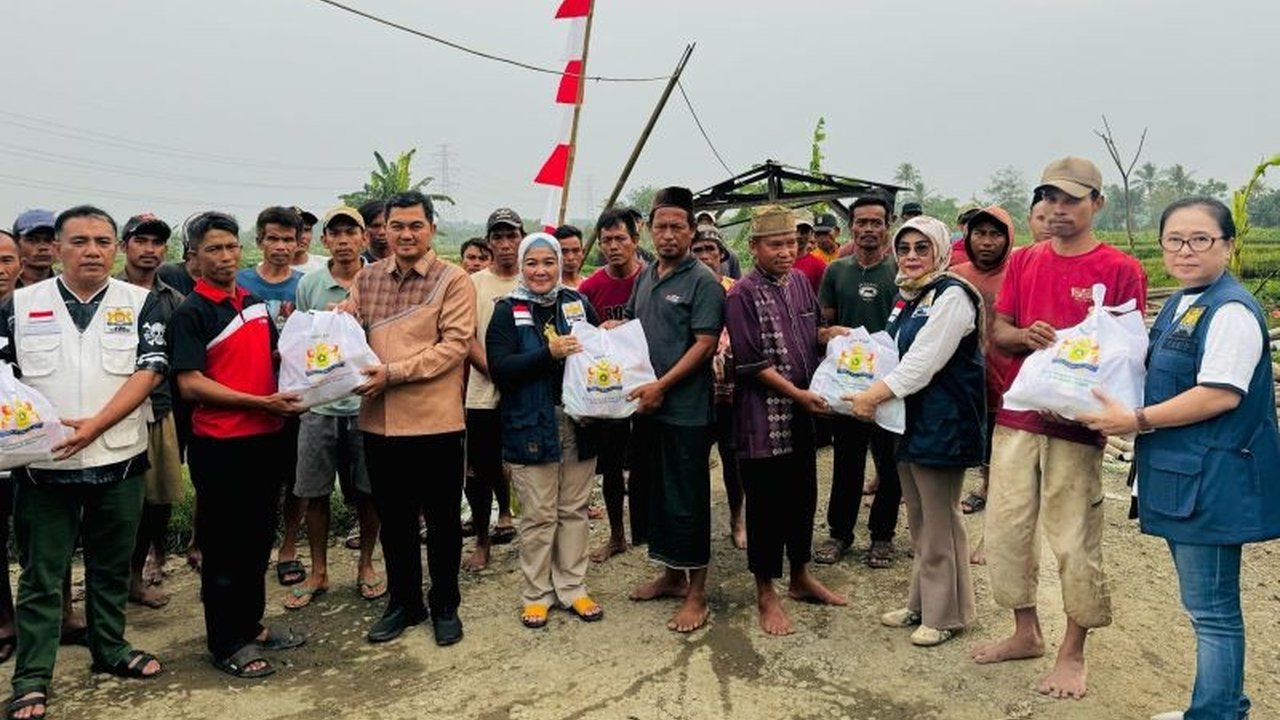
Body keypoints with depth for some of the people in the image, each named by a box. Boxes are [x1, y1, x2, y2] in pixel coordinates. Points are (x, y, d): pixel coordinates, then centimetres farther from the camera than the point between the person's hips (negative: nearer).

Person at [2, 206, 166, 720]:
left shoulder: (139, 303, 0)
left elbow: (149, 371, -8)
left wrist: (96, 424, -19)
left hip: (119, 460, 1)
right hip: (42, 463, 0)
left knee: (112, 567, 15)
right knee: (41, 575, 7)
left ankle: (110, 649, 32)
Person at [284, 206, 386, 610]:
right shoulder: (309, 285, 4)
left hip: (367, 402, -1)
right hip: (319, 404, 2)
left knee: (369, 492, 8)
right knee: (314, 492, 9)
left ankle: (365, 565, 28)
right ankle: (318, 572, 26)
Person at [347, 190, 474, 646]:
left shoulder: (454, 280, -6)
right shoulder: (367, 278, 9)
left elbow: (454, 345, -14)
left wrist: (393, 373, -21)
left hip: (434, 419, -4)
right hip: (379, 419, 4)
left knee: (442, 519, 10)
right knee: (393, 519, 17)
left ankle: (445, 605, 28)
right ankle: (403, 602, 34)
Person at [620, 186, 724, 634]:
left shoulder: (703, 282, -10)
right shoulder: (645, 277, 12)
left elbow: (705, 344, -16)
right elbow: (631, 327, 23)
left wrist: (661, 386, -19)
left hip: (686, 409, -7)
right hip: (647, 407, 8)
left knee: (688, 500, 0)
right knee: (656, 492, 16)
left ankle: (696, 594, 11)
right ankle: (670, 575, 32)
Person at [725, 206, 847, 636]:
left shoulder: (799, 282, 8)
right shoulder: (743, 295, -13)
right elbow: (752, 363, -17)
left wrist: (830, 335, 0)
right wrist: (798, 394, -17)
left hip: (802, 412, 7)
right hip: (763, 418, -7)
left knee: (804, 495, 17)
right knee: (766, 504, 3)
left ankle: (801, 577, 35)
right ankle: (766, 594, 17)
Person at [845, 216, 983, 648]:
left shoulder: (951, 296, -14)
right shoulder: (906, 298, 14)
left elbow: (923, 362, -21)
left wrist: (873, 396, -19)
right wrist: (870, 394, 4)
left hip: (942, 425, -9)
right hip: (909, 421, 9)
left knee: (940, 525, 2)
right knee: (918, 523, 18)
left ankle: (945, 615, 16)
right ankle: (921, 604, 32)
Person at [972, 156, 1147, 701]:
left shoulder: (1122, 271, -3)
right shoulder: (1023, 261, 9)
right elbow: (996, 333, 9)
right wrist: (1025, 337, -12)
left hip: (1077, 422, -4)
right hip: (1016, 416, 5)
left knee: (1074, 542, 2)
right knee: (1005, 530, 10)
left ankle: (1072, 652, 20)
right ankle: (1026, 632, 28)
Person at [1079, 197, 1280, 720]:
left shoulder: (1231, 310, -17)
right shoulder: (1180, 305, 13)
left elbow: (1220, 395, -24)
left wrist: (1137, 421, -19)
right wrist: (1124, 411, 8)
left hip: (1213, 481, -10)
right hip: (1183, 478, 10)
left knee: (1211, 610, 3)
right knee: (1206, 605, 20)